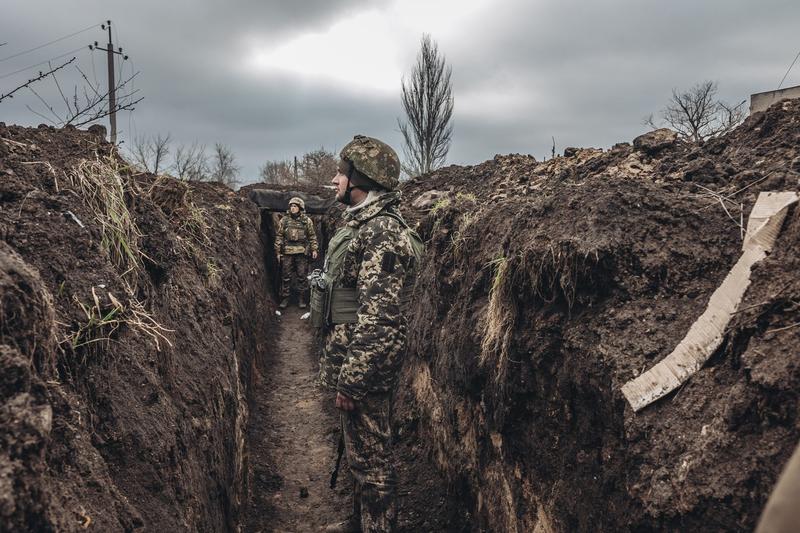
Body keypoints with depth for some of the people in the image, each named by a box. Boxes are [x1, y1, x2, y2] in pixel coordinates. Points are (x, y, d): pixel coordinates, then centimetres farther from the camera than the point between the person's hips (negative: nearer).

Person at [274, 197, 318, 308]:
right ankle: (285, 298, 11)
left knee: (301, 276, 3)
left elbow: (312, 236, 7)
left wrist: (314, 249, 0)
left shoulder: (307, 221, 5)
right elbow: (279, 236, 7)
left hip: (302, 253, -1)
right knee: (286, 276, 3)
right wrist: (278, 252, 3)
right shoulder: (284, 220, 6)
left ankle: (301, 299, 12)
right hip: (287, 252, 1)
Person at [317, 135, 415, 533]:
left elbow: (376, 315, -26)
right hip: (348, 353, 10)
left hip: (366, 365, -10)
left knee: (371, 456, 4)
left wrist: (350, 379, -23)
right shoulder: (359, 223, 12)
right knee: (359, 450, 23)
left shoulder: (382, 231, -21)